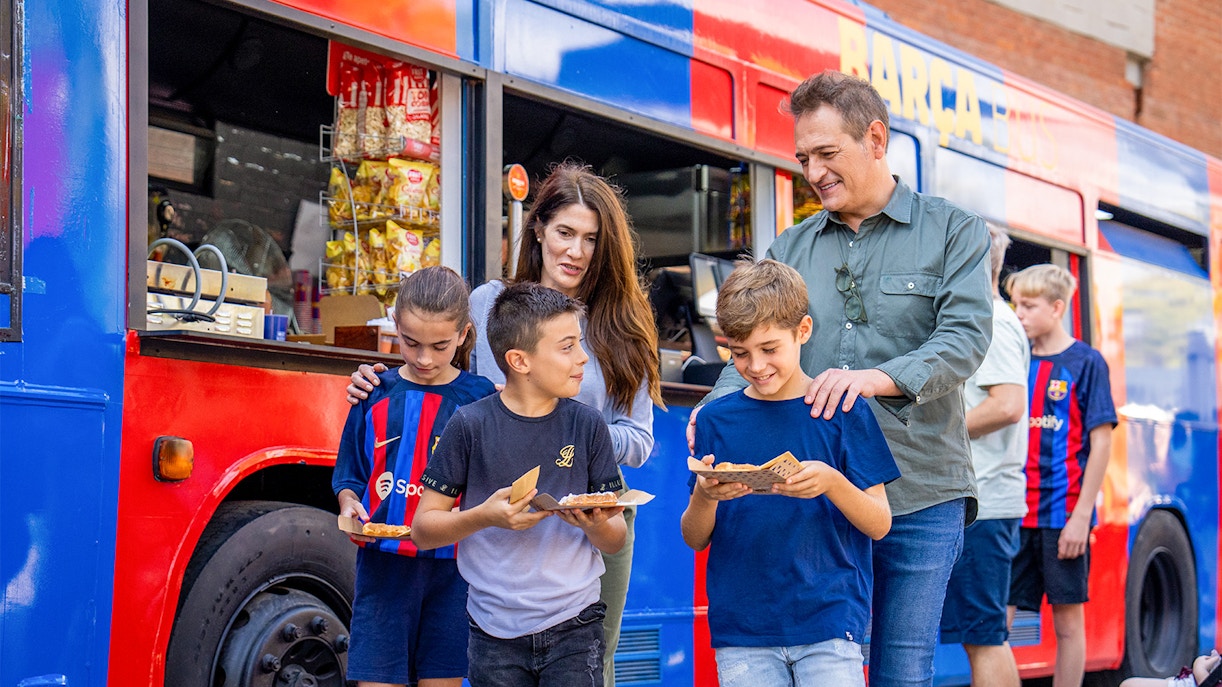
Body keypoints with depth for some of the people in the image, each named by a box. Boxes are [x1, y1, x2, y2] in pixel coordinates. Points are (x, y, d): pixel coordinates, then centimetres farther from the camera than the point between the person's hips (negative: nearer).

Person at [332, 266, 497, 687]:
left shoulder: (480, 399, 1)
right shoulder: (376, 395, 5)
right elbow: (349, 475, 12)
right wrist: (350, 503, -8)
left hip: (452, 568, -1)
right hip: (384, 564, 1)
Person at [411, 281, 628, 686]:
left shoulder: (586, 425, 2)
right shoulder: (471, 426, -4)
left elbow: (616, 541, 6)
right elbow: (423, 529, -1)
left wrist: (596, 524, -16)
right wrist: (485, 516, -18)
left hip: (574, 627, 1)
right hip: (495, 635, -1)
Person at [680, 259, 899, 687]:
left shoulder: (842, 413, 2)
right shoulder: (716, 420, 6)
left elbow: (880, 524, 0)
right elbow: (695, 540, 8)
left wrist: (831, 484, -18)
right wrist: (704, 496, -13)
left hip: (830, 621, -1)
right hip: (741, 630, 2)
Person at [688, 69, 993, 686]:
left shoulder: (954, 232, 5)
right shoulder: (790, 249, 15)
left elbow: (965, 338, -10)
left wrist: (877, 379, -28)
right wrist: (722, 403, -16)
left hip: (919, 497, -3)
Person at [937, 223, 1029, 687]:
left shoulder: (992, 322, -10)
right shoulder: (989, 319, 21)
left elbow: (1006, 405, -22)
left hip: (982, 503, -11)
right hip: (982, 500, 11)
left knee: (982, 636, -9)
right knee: (985, 634, 12)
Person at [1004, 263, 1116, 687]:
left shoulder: (1086, 363, -3)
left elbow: (1100, 440, -6)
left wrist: (1081, 515, -12)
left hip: (1062, 516, -5)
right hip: (1014, 515, 5)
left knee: (1067, 620, 4)